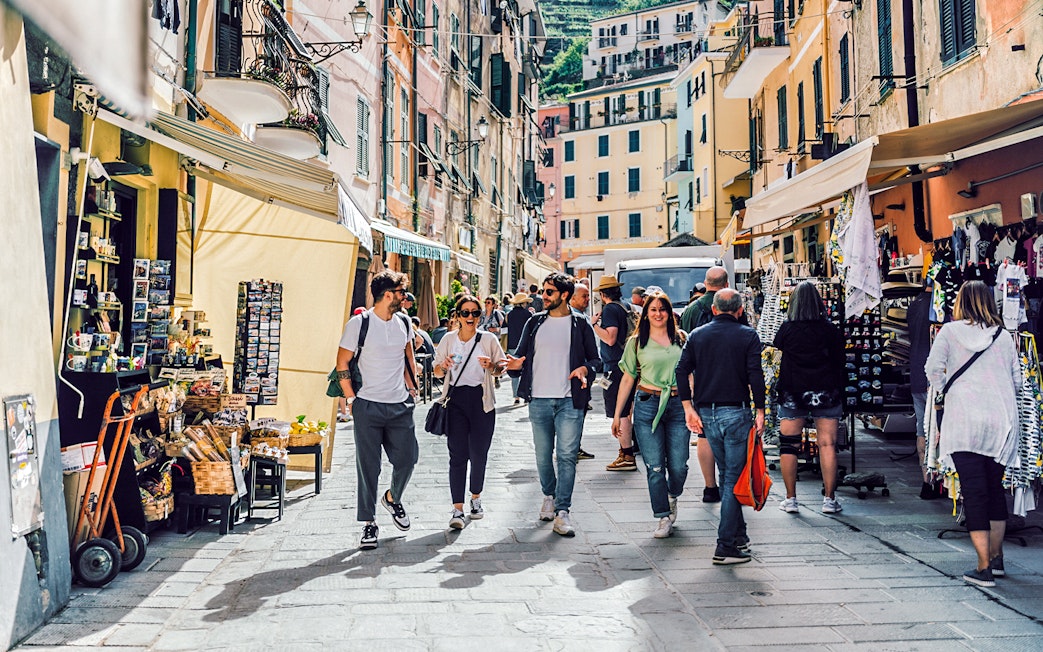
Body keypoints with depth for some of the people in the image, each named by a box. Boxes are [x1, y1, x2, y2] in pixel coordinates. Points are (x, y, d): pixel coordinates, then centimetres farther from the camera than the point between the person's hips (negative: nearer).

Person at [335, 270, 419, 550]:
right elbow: (342, 363, -4)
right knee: (368, 466, 2)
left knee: (407, 458, 4)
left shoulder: (404, 322, 8)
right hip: (368, 407, -4)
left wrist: (412, 388, 15)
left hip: (401, 406, 5)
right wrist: (351, 399, -6)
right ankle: (368, 523, 14)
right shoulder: (359, 323, -8)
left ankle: (393, 498, 34)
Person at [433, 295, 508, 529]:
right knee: (458, 455, -6)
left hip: (482, 400, 0)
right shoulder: (448, 339, 8)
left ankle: (476, 498, 29)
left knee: (479, 453, 4)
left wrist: (491, 366, -13)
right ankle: (457, 509, -6)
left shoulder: (488, 339, 5)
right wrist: (444, 366, -8)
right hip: (456, 399, 0)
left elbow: (501, 369, 9)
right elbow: (437, 372, 14)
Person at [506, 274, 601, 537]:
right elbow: (521, 355, 15)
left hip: (569, 401, -3)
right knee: (543, 455, 12)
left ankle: (562, 512, -7)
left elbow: (596, 359, 7)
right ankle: (549, 496, 33)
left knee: (567, 455, -9)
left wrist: (585, 369, -15)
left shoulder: (580, 325, 4)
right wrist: (515, 364, -8)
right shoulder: (535, 323, 12)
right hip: (538, 400, 3)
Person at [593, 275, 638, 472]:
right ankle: (625, 451, 26)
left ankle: (627, 457, -6)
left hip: (615, 367, -10)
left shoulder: (610, 309, -12)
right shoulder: (623, 308, 14)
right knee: (624, 412, 17)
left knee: (620, 413, -7)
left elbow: (610, 339, -22)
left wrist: (594, 324, -12)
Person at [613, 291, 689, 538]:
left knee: (678, 466, -1)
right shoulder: (636, 342, 6)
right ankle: (664, 518, 12)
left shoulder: (681, 339, 8)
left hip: (677, 405, 1)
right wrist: (617, 414, 7)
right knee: (655, 467, -1)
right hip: (647, 405, -1)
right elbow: (627, 379, 8)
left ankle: (672, 497, 32)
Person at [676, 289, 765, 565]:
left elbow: (682, 370, -1)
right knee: (734, 477, 0)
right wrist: (760, 411, -5)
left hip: (706, 412, 4)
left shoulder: (697, 335, 8)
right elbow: (755, 375, -11)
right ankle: (726, 545, -1)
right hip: (736, 412, -4)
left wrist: (689, 408, 1)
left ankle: (738, 535, 27)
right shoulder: (748, 336, -2)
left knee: (726, 473, 18)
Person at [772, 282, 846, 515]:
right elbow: (839, 364, 2)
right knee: (827, 445, 4)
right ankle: (829, 499, 6)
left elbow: (778, 345, 15)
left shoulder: (787, 328, -6)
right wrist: (841, 398, 13)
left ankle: (790, 499, 9)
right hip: (826, 393, 0)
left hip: (793, 393, 0)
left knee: (788, 445, 7)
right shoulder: (831, 330, -4)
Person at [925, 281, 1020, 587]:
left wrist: (946, 389, 13)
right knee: (995, 487, 17)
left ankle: (984, 567, -4)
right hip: (1002, 420, 4)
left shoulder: (950, 331, 1)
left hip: (965, 419, -4)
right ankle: (996, 557, 28)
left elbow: (933, 368, -5)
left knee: (974, 492, -2)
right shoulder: (1003, 335, 9)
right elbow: (1017, 380, 12)